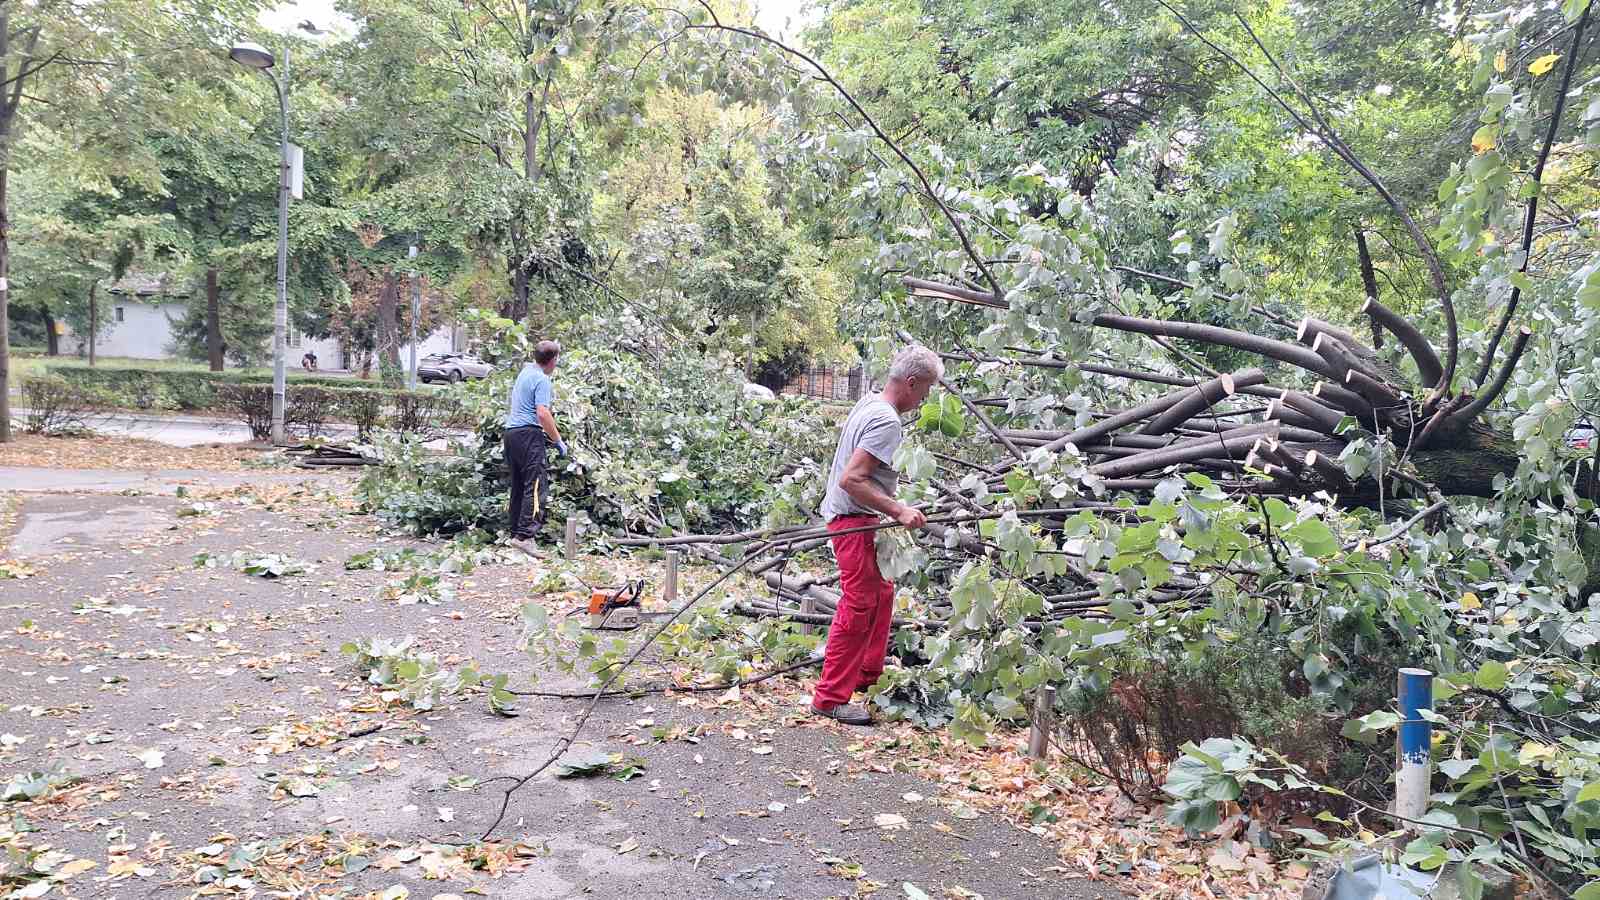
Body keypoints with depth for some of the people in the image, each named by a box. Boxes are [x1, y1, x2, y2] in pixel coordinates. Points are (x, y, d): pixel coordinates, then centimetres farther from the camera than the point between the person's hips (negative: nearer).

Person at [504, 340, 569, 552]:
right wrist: (558, 441, -12)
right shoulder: (542, 379, -10)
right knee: (537, 487, -14)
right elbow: (542, 414, -19)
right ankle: (525, 535, -25)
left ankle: (515, 532, 15)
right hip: (529, 433, -10)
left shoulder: (526, 370, 17)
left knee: (518, 487, 13)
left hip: (511, 431, 10)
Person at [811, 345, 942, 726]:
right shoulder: (887, 422, -22)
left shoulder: (869, 401, 8)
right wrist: (899, 511, -26)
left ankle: (868, 674, 33)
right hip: (854, 521, -11)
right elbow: (850, 480, -27)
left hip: (854, 518, 11)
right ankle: (831, 697, 2)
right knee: (859, 607, -5)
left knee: (881, 593, 20)